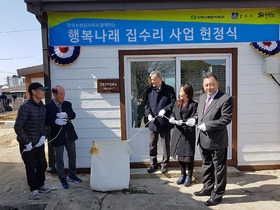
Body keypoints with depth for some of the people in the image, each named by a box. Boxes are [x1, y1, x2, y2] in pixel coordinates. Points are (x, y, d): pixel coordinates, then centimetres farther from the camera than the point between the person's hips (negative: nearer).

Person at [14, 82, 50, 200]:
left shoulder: (43, 107, 3)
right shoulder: (25, 107, -18)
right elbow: (18, 127, -20)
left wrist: (43, 136, -4)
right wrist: (27, 143, -17)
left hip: (39, 143, 6)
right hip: (27, 145, -6)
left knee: (42, 165, 12)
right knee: (31, 168, 5)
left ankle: (40, 185, 32)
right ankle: (34, 190, 23)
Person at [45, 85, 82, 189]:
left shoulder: (67, 104, 5)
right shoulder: (48, 107, -8)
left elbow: (73, 115, -6)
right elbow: (46, 121, -11)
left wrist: (66, 115, -25)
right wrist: (55, 121, -28)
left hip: (69, 135, 5)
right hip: (57, 136, -4)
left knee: (72, 156, 15)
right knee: (59, 159, 7)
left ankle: (71, 175, 34)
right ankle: (62, 178, 24)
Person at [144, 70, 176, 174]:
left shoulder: (169, 89, 0)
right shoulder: (149, 91, 9)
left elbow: (173, 102, -5)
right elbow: (147, 105, 8)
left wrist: (165, 110, -19)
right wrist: (149, 114, -9)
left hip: (165, 122, -3)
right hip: (153, 122, 3)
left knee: (166, 145, 7)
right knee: (152, 145, 10)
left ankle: (164, 165, 23)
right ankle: (153, 165, 24)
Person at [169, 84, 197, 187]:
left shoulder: (194, 105, -6)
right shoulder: (177, 103, 13)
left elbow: (192, 119, -13)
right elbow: (173, 113, 13)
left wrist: (181, 122, -25)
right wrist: (172, 118, -9)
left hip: (188, 133, -5)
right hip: (178, 132, 6)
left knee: (189, 155, 2)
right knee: (180, 155, 13)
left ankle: (189, 177, 20)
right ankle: (182, 175, 29)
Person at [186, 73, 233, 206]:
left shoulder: (226, 99, -14)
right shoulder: (202, 97, 10)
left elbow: (226, 119, -20)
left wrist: (207, 125, -23)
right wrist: (194, 119, 0)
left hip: (217, 140, -8)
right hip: (203, 140, 8)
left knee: (219, 168, 8)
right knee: (206, 165, 22)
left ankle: (217, 194, 24)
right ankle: (207, 189, 41)